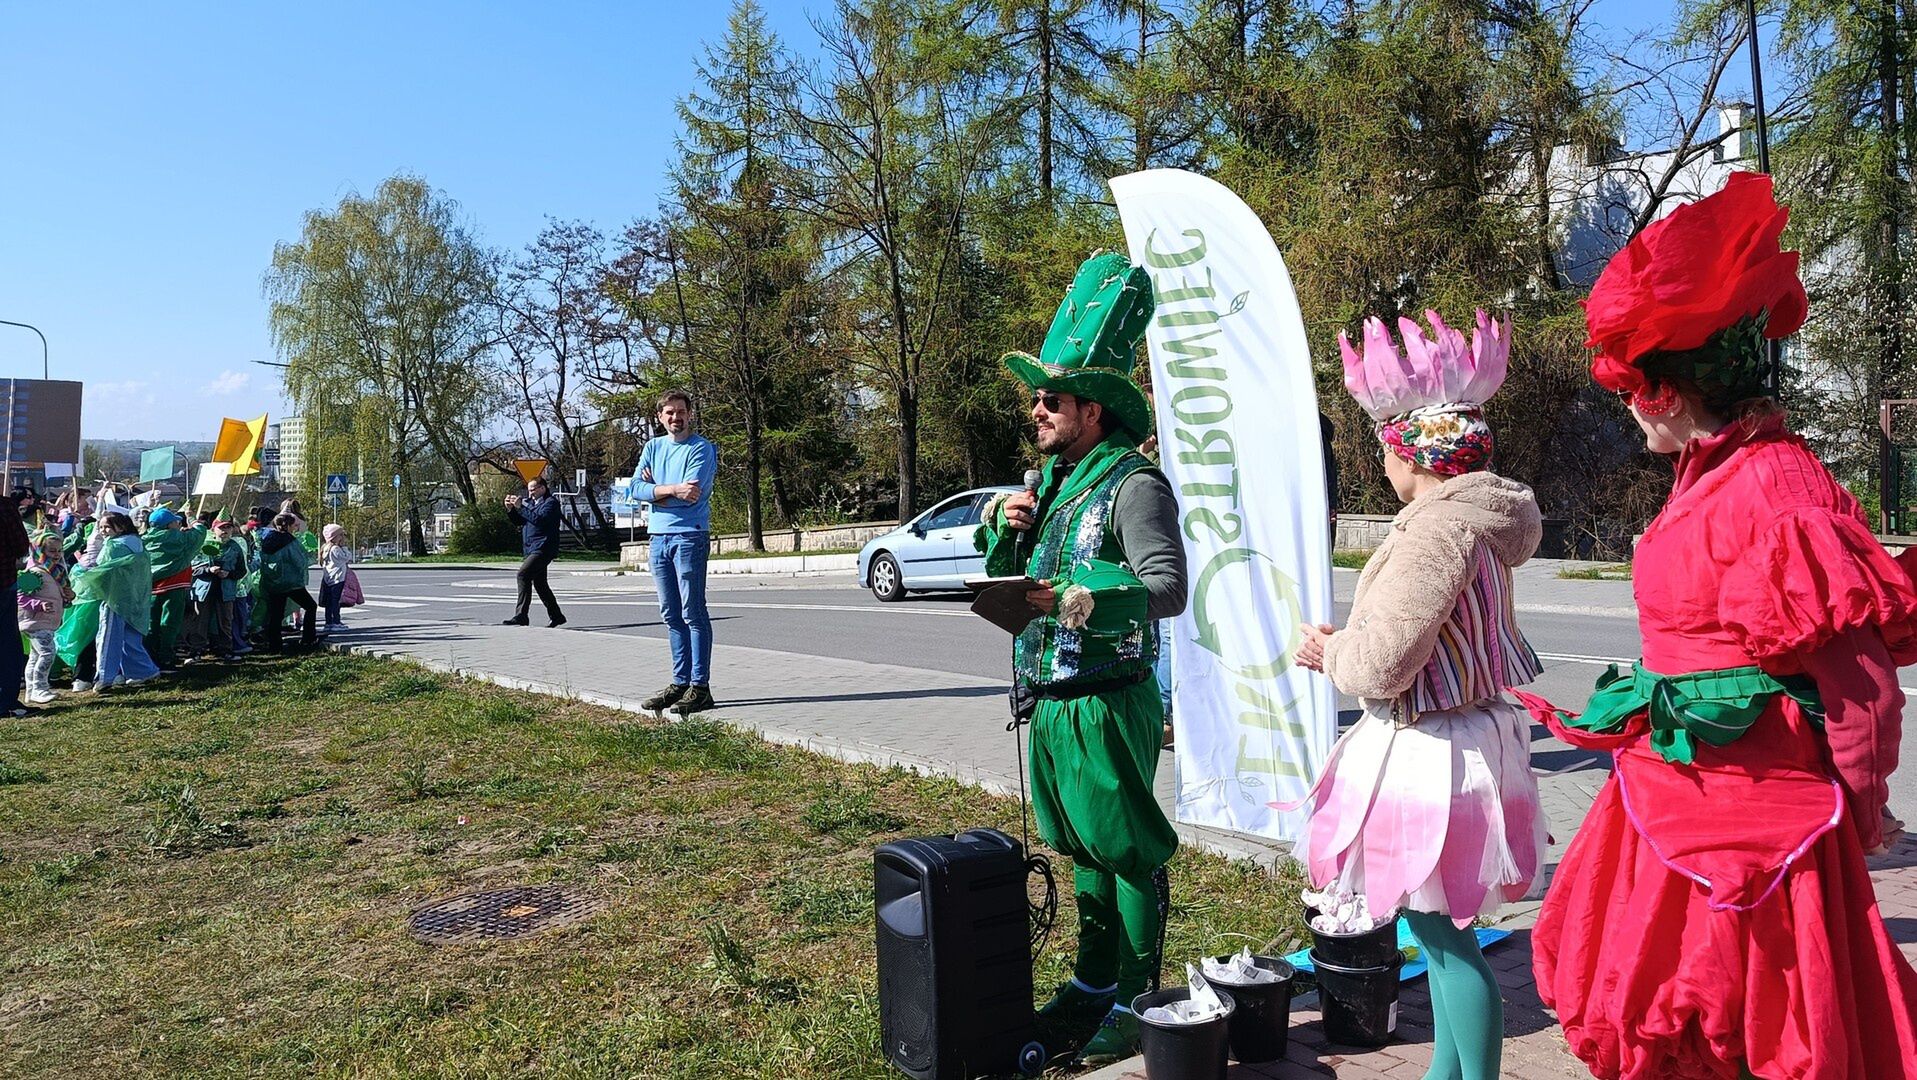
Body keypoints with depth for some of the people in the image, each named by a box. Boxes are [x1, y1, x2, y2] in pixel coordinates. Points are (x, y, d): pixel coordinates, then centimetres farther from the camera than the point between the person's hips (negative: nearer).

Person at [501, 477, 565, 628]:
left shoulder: (551, 503, -7)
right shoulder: (530, 502, 20)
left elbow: (540, 519, -22)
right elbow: (518, 521, 21)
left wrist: (521, 507, -22)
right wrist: (510, 509, 4)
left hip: (543, 548, -10)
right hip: (532, 549, 10)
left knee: (523, 574, -21)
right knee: (539, 583, 13)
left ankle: (520, 615, -23)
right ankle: (556, 616, 23)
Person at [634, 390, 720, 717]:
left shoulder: (701, 448, -3)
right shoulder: (653, 447, 15)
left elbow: (692, 494, -15)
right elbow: (636, 489, 2)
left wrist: (654, 489, -2)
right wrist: (672, 489, -13)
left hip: (689, 536, -6)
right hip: (659, 538, 7)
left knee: (693, 613, -7)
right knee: (671, 616, 9)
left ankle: (700, 687, -5)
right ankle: (680, 682, 15)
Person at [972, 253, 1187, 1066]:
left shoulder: (1132, 484, -13)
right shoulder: (1052, 478, 13)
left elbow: (1168, 588, -23)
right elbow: (1005, 578, 19)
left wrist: (1074, 599, -30)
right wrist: (1003, 526, -1)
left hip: (1107, 703, -9)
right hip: (1048, 700, 9)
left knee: (1129, 853, 4)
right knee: (1083, 849, 18)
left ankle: (1134, 1001, 17)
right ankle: (1092, 983, 32)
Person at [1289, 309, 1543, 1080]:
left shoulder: (1436, 528, -21)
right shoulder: (1477, 516, 9)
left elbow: (1381, 665, -23)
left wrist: (1330, 652, -5)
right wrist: (1344, 648, 12)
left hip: (1430, 756, -10)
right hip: (1464, 738, 10)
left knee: (1443, 932, 1)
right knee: (1439, 928, 20)